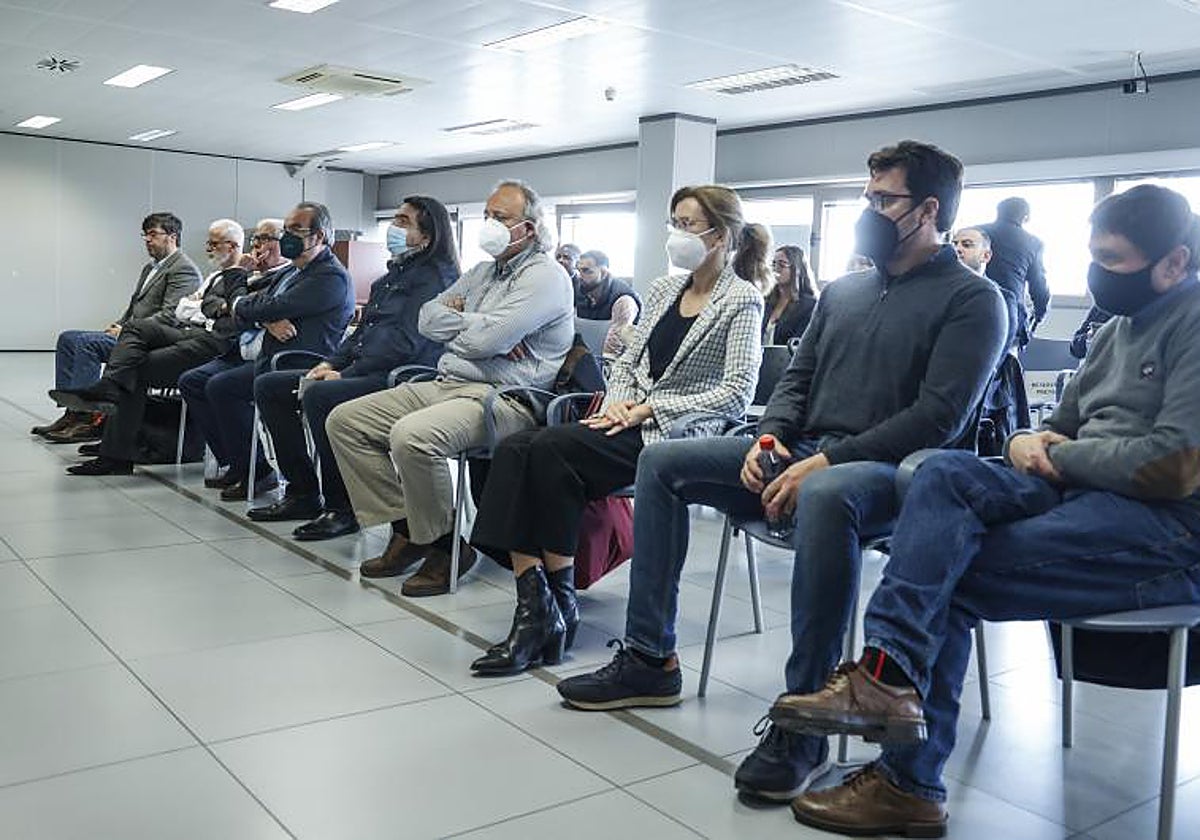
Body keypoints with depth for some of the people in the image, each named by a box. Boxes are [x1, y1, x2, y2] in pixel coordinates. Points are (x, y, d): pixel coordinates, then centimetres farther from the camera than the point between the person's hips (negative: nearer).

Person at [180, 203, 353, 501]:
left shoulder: (332, 277, -12)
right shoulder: (291, 273, 20)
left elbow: (275, 307, -20)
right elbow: (241, 317, 13)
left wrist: (241, 304, 2)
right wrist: (268, 320, -11)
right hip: (268, 360, 10)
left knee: (220, 386, -25)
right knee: (191, 382, 6)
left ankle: (257, 472, -12)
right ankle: (236, 464, 7)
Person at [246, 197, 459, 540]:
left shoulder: (436, 276, -7)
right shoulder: (394, 273, 22)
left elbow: (407, 342, -18)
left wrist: (345, 374, -17)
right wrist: (331, 363, 5)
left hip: (398, 378, -10)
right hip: (363, 372, 10)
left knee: (318, 395, -34)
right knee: (268, 386, 4)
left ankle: (342, 508, -19)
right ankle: (302, 493, 5)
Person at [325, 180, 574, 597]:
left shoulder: (545, 277, -8)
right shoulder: (484, 271, 22)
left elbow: (487, 340, -20)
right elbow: (428, 317, 15)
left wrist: (456, 321, 2)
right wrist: (477, 326, -4)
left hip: (503, 398, -10)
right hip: (445, 385, 10)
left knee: (411, 436, -36)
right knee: (344, 420, 2)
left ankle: (443, 544, -13)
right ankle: (406, 528, 3)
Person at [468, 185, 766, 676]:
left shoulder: (742, 301, -2)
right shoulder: (663, 290, 20)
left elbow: (737, 392, -12)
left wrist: (648, 408, -15)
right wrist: (617, 402, -2)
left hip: (677, 433, -7)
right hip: (632, 423, 7)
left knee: (552, 448, -28)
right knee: (515, 448, -19)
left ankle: (559, 603, -15)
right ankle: (533, 612, -23)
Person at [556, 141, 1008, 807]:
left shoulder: (972, 299, -4)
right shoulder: (843, 291, 19)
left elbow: (938, 417, -15)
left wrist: (827, 462, -22)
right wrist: (769, 439, -2)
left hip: (889, 473, -7)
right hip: (802, 456, 8)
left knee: (826, 497, -42)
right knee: (662, 462, -2)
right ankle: (651, 659, 0)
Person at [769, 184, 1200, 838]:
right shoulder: (1118, 329, 20)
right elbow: (1060, 429, 23)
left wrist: (1060, 456, -7)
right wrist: (1030, 443, -1)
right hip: (1081, 493, 8)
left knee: (949, 577, -21)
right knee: (946, 473, -19)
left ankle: (910, 784, -13)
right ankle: (887, 674, -25)